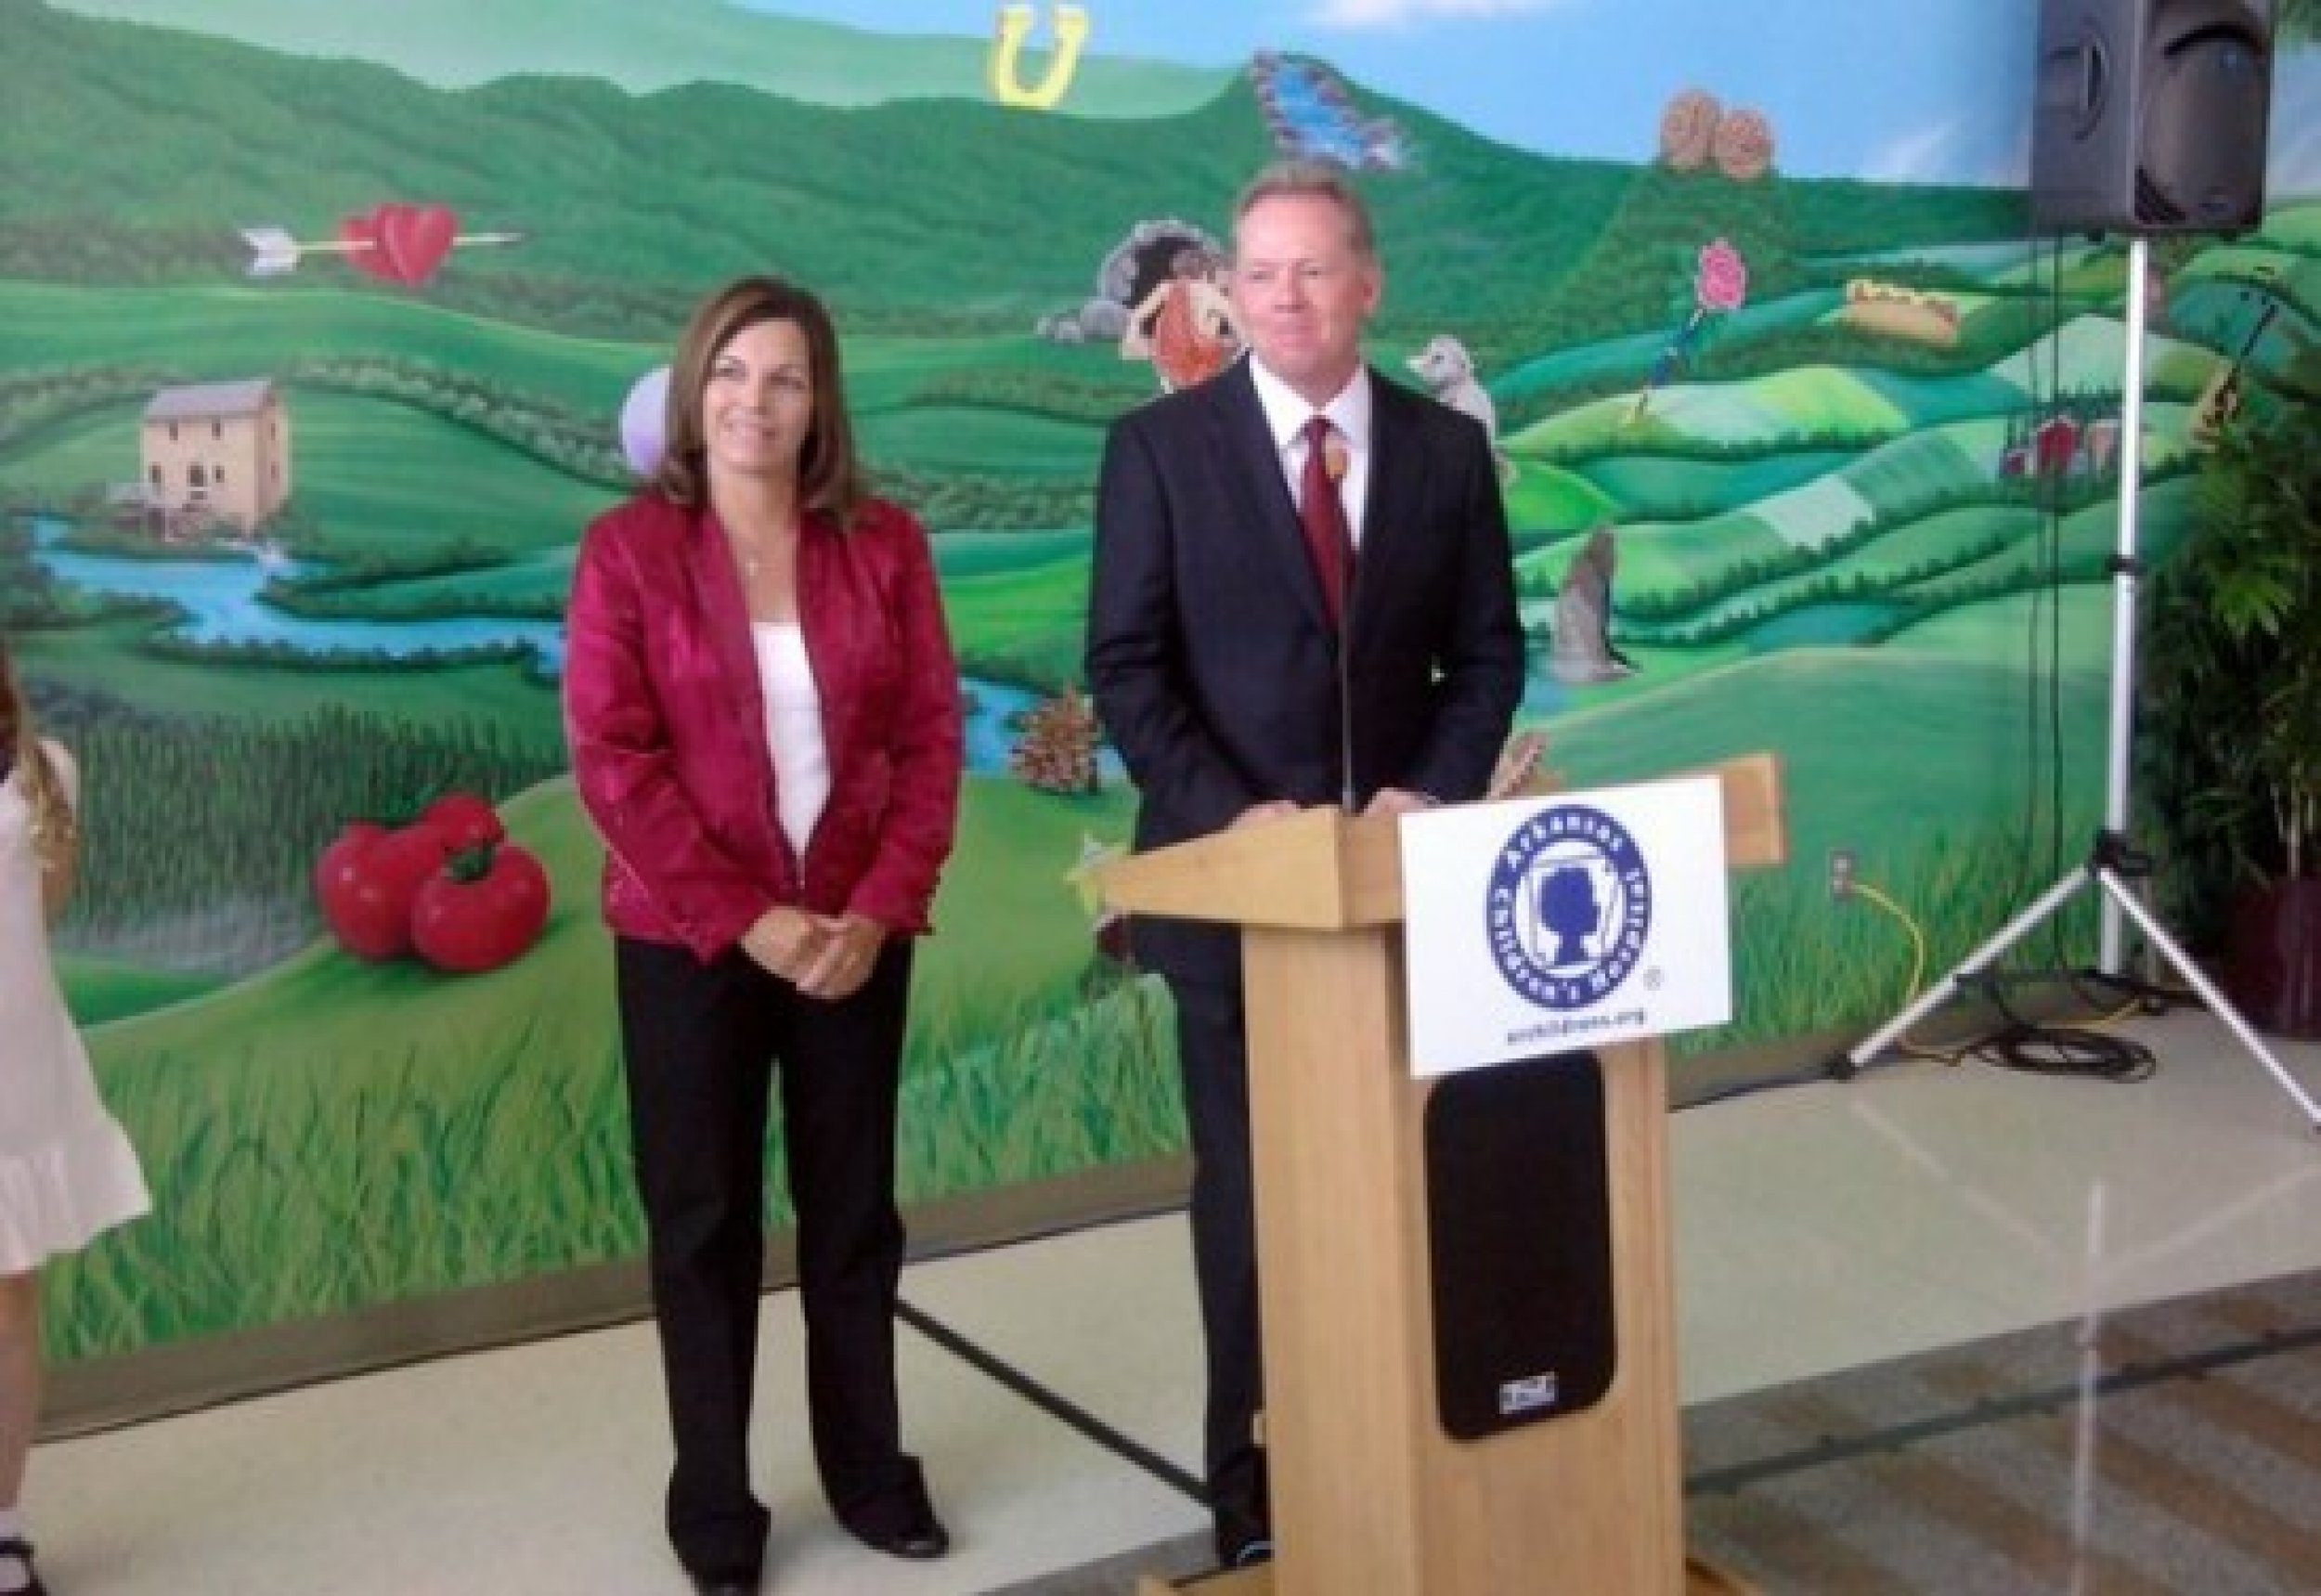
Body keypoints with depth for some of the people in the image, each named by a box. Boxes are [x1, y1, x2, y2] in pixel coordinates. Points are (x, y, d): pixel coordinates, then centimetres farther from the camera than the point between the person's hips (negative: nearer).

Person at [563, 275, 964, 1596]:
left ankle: (870, 1468, 27)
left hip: (856, 934, 2)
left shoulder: (885, 544, 3)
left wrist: (882, 907, -10)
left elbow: (931, 736, 2)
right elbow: (612, 758, -8)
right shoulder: (627, 548, -4)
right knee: (704, 1219, 7)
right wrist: (744, 917, -15)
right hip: (691, 939, -2)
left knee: (855, 1207, 12)